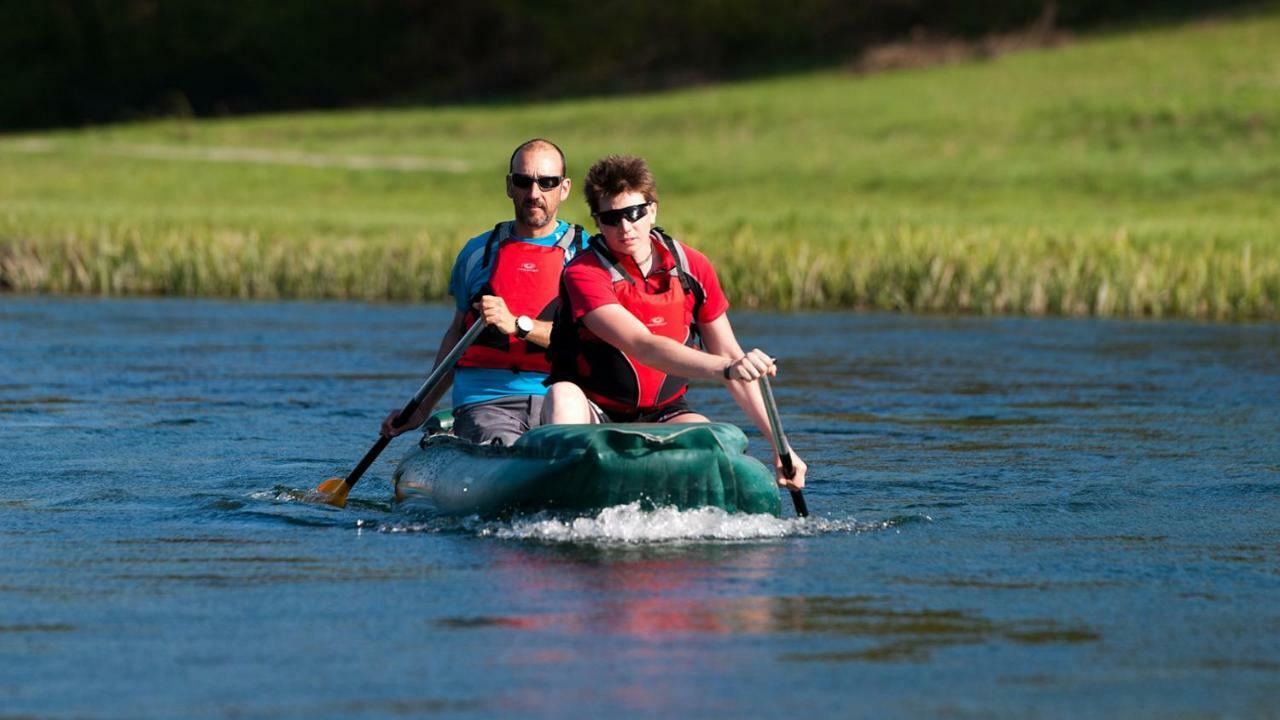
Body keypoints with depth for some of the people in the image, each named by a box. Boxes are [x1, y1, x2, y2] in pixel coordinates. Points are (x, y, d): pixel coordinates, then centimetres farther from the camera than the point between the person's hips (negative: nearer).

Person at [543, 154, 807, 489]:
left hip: (664, 414, 3)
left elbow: (729, 355, 3)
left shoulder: (692, 267, 0)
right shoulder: (583, 274, -16)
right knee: (563, 395, -36)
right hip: (592, 412, -3)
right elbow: (643, 347, -30)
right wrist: (725, 368, -45)